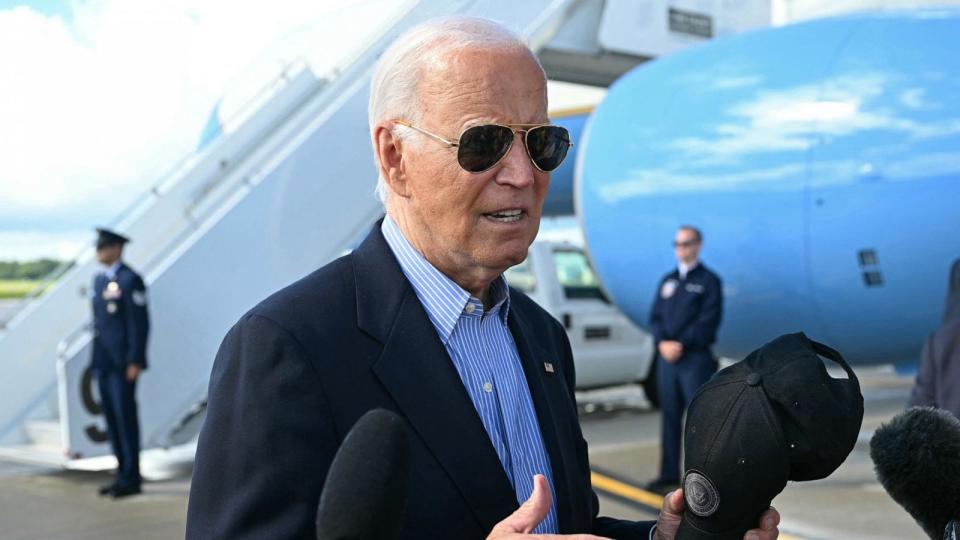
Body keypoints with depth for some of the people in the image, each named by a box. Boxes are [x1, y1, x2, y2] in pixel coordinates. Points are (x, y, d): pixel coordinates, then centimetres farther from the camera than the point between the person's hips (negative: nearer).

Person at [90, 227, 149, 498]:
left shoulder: (130, 280, -10)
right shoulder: (100, 280, 16)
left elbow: (140, 323, -14)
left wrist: (135, 362, -18)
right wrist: (95, 357, 16)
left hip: (123, 362, -8)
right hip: (103, 362, 8)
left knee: (125, 416, -6)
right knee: (111, 417, 9)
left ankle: (131, 478, 0)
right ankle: (123, 474, 17)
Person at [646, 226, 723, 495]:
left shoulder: (708, 281, 0)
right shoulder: (668, 280, 17)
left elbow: (708, 321, -10)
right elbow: (656, 316, 11)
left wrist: (681, 345, -16)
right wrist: (662, 342, -7)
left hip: (695, 359, -5)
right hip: (666, 358, 5)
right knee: (669, 417, 8)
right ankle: (669, 475, 14)